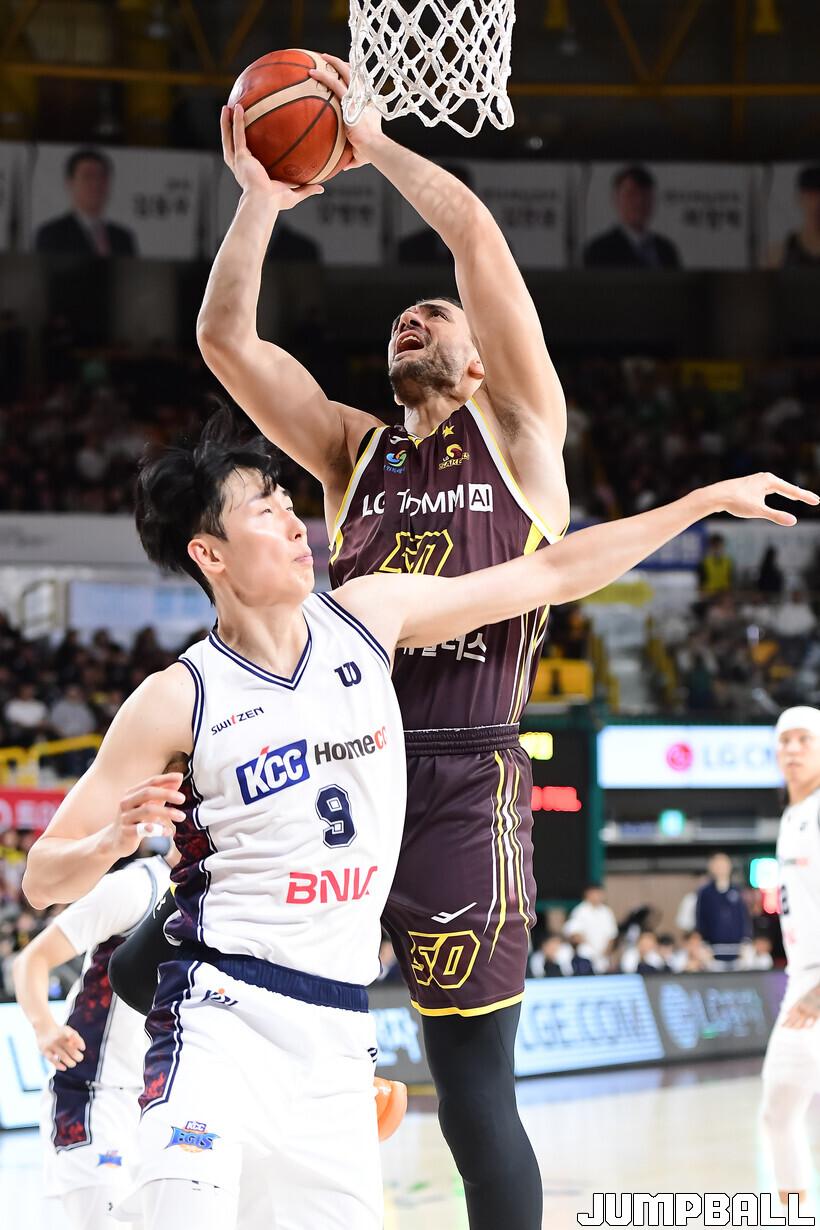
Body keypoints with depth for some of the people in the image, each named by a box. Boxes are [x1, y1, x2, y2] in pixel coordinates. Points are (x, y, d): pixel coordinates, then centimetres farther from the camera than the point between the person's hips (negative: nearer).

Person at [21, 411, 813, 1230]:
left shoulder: (367, 616, 3)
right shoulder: (177, 701, -8)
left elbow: (553, 575, 11)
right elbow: (42, 879, -5)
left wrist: (707, 500, 12)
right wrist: (113, 841, -27)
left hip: (337, 1033, 5)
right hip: (224, 1010, -5)